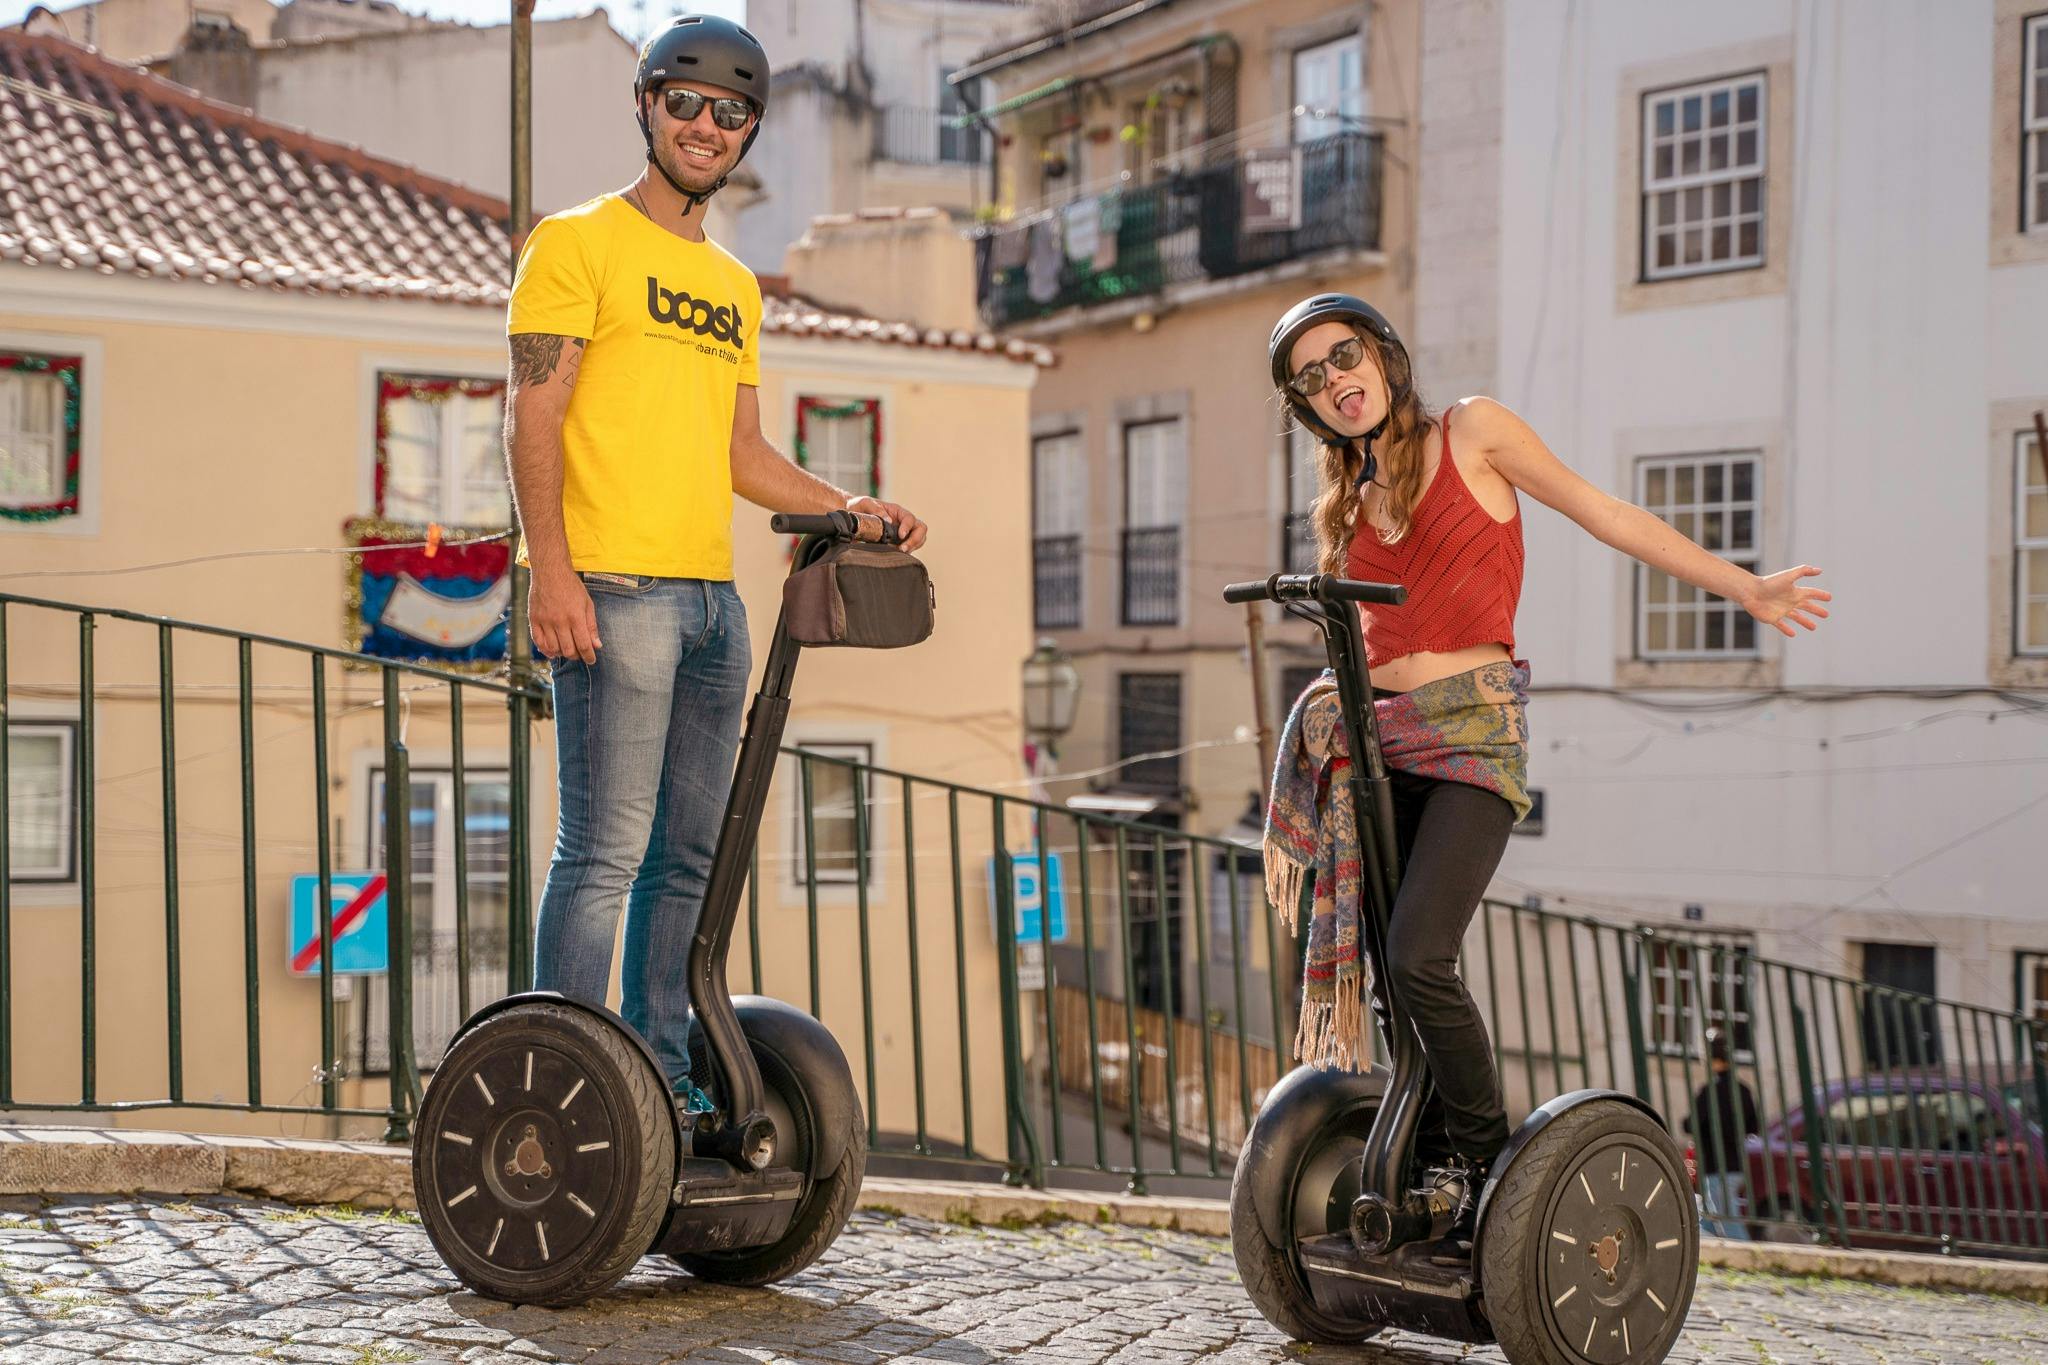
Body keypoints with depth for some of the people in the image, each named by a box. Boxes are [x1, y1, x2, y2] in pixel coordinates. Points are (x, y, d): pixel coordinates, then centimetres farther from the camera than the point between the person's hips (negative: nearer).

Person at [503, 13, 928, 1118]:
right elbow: (533, 418, -7)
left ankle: (663, 1076, 16)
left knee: (688, 857, 9)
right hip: (614, 590, -7)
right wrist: (552, 572, -18)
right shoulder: (578, 242, 2)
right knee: (604, 851, -10)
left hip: (713, 598, 7)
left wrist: (844, 507, 10)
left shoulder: (735, 287, 23)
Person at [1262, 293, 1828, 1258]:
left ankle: (1491, 1168, -3)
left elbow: (1605, 515, 6)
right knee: (1389, 970, 0)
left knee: (1419, 961, -19)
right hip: (1376, 738, 6)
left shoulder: (1470, 432, 3)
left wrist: (1744, 587, 3)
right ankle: (1435, 1171, 13)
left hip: (1470, 731, -5)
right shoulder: (1345, 502, 17)